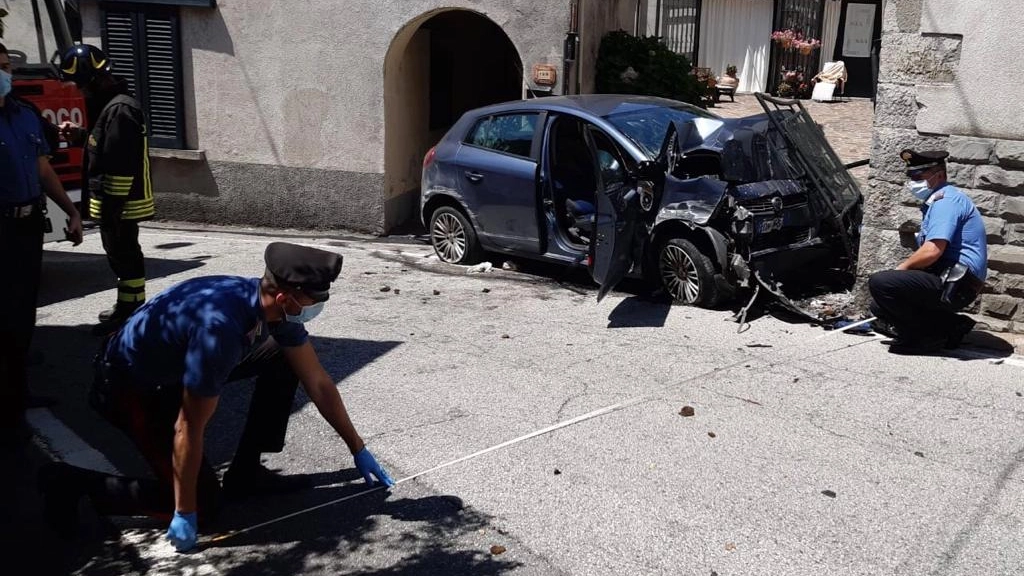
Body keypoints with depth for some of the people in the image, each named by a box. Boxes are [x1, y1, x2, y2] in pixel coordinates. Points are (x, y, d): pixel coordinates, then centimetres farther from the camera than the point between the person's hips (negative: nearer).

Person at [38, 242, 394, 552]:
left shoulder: (277, 307, -14)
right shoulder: (220, 329, -39)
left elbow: (318, 384, -2)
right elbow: (189, 430, -30)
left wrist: (358, 450, 3)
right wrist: (184, 515, -21)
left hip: (176, 371, 8)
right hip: (130, 388, -8)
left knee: (283, 360, -2)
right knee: (204, 502, -8)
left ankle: (244, 472, 8)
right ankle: (74, 483, 1)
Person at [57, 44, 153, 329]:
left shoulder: (120, 109, -20)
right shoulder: (111, 104, 14)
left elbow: (121, 165, -24)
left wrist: (111, 207, -22)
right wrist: (80, 135, 12)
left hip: (120, 202, -10)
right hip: (117, 200, 10)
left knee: (124, 253, -3)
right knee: (121, 252, 17)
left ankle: (131, 312, 4)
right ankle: (128, 306, 27)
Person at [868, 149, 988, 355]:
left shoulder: (946, 199, -12)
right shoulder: (935, 202, 23)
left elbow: (932, 251, -23)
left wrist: (901, 268, -7)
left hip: (954, 284, -11)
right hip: (950, 284, 11)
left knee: (879, 283, -23)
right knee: (880, 307, 13)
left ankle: (930, 337, -12)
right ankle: (951, 325, 6)